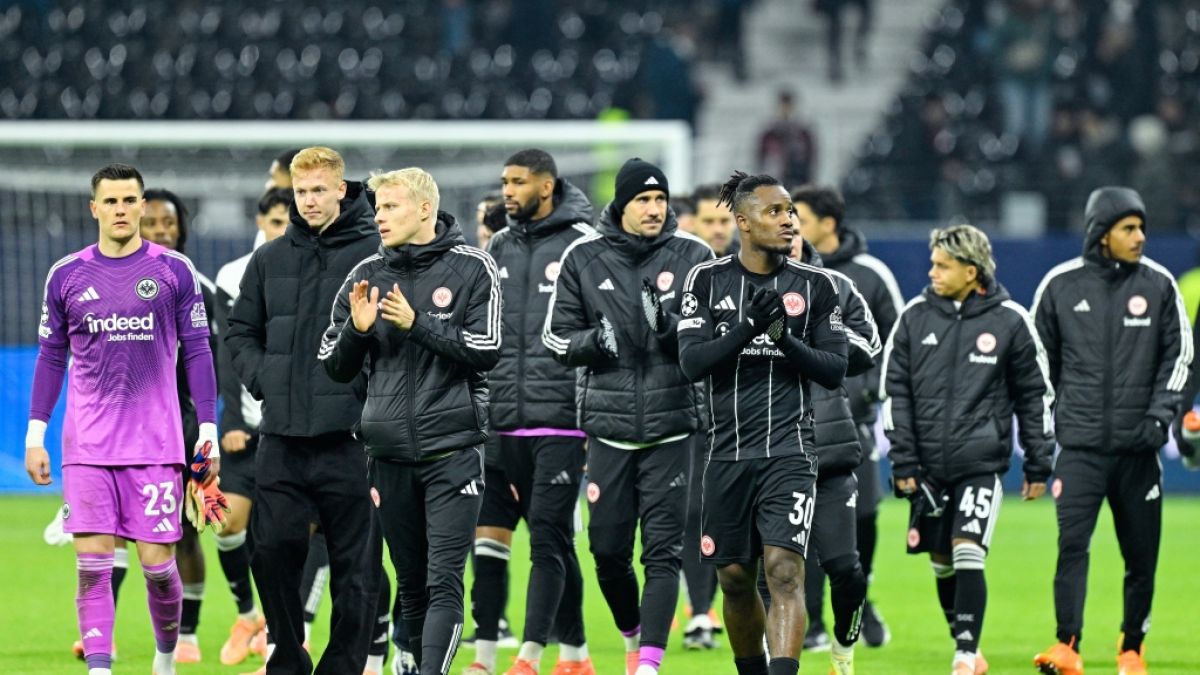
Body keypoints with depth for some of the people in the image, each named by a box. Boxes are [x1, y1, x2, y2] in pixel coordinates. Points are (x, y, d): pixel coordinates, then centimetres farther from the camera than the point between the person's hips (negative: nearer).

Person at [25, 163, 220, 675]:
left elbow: (196, 353, 5)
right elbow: (51, 358, 12)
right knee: (92, 563, -7)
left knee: (157, 564, 0)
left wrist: (209, 432, 0)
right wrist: (35, 436, 8)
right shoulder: (67, 276, 6)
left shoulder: (174, 272, 2)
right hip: (87, 445, 1)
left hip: (156, 442, -1)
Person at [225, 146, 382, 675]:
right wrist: (261, 378, 4)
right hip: (281, 436, 4)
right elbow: (239, 330, 20)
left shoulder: (375, 253, -3)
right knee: (273, 551, 3)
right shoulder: (270, 259, 12)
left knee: (354, 562, 1)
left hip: (347, 436, -4)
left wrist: (367, 384, -14)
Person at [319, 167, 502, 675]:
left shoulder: (472, 270, -2)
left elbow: (486, 351, -9)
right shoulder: (367, 275, 9)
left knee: (444, 582, -11)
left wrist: (416, 324, -16)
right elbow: (335, 367, 11)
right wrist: (357, 329, -8)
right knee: (410, 584, 9)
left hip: (452, 449, -4)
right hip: (389, 454, 4)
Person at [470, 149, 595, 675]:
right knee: (486, 534, 1)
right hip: (502, 422, 6)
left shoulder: (581, 243, -3)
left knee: (548, 540, -7)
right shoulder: (500, 247, 14)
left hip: (560, 420, -6)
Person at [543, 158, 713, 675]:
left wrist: (672, 327, -17)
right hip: (608, 423, 2)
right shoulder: (583, 258, 4)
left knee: (663, 549, -8)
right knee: (607, 549, 6)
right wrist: (597, 340, -13)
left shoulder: (693, 256, 1)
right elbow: (557, 339, 7)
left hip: (670, 426, -2)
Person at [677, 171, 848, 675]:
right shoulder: (707, 280, 4)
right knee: (735, 578, 10)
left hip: (789, 451, -2)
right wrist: (748, 327, -19)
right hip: (728, 455, 2)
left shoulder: (816, 286, 4)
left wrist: (786, 340, -14)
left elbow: (835, 370, 3)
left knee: (784, 571, -16)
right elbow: (692, 362, -5)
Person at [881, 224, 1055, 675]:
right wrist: (902, 460, -1)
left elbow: (1035, 395, 5)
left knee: (968, 554, -16)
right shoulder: (915, 317, 3)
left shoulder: (1009, 321, -2)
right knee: (942, 563, 9)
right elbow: (894, 391, 5)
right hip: (929, 465, 3)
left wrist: (1038, 466, 5)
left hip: (982, 463, -3)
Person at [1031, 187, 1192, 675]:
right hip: (1080, 444, -1)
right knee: (1072, 543, -15)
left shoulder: (1158, 284, 3)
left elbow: (1178, 352, 6)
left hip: (1137, 447, 1)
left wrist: (1160, 414, -6)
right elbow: (1039, 359, 12)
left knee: (1141, 554, 6)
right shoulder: (1061, 285, 2)